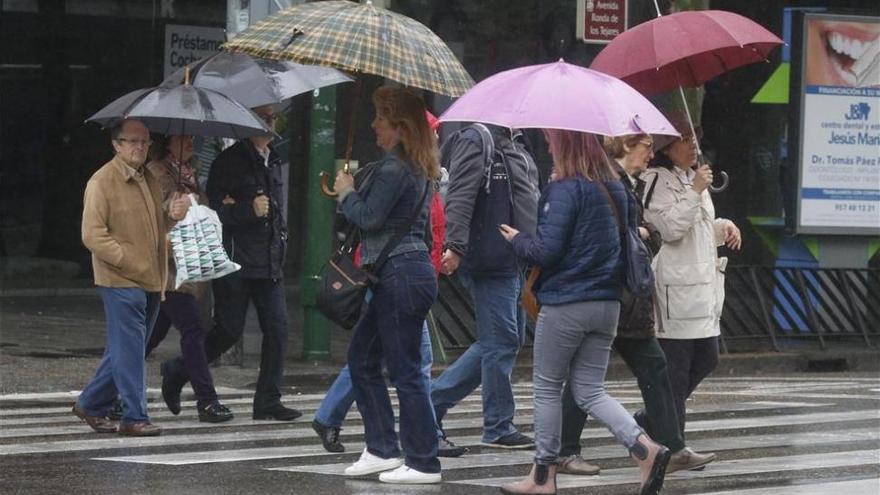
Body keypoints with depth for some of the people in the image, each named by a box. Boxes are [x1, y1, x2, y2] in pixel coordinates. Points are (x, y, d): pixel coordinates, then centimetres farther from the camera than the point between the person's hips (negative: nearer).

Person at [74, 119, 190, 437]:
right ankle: (135, 417, -5)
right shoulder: (102, 181, -8)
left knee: (127, 349, 12)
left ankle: (91, 404, 24)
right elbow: (92, 234, -13)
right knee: (130, 350, -8)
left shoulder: (150, 180, 16)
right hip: (121, 280, -8)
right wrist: (128, 262, -17)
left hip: (151, 280, 8)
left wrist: (172, 216, 4)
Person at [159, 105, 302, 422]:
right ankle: (176, 373, 17)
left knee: (277, 329, -1)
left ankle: (268, 401, 5)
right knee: (229, 331, -3)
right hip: (236, 264, -7)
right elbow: (214, 210, -13)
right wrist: (249, 210, -22)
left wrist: (281, 237, 10)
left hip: (269, 262, 7)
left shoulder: (273, 162, 16)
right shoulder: (229, 161, -9)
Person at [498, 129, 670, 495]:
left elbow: (547, 251, -17)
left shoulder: (565, 190, -14)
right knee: (589, 390, 10)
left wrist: (517, 240, 1)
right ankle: (645, 448, -10)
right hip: (607, 304, 7)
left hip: (565, 304, -7)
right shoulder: (616, 190, 9)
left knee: (547, 388, 8)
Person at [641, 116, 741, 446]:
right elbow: (670, 227, -19)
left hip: (704, 280, 10)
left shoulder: (693, 178, 21)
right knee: (675, 365, -7)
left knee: (706, 359, 11)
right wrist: (695, 192, -20)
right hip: (677, 285, -10)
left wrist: (724, 227, 13)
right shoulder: (657, 180, -8)